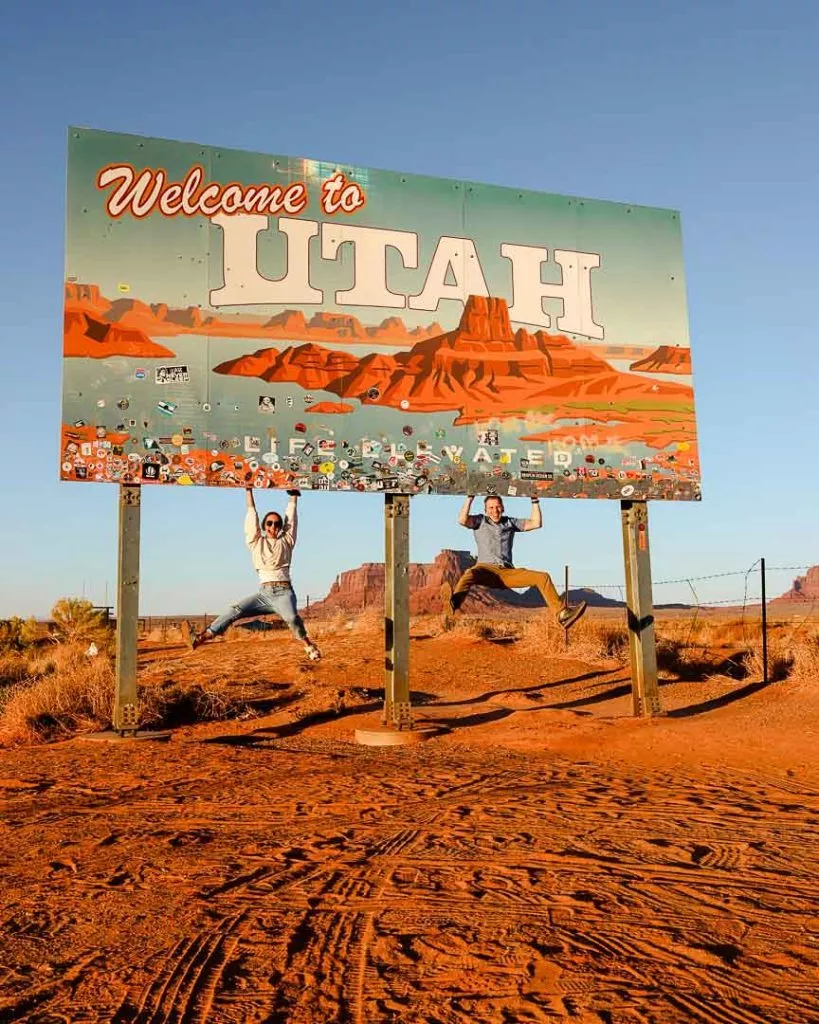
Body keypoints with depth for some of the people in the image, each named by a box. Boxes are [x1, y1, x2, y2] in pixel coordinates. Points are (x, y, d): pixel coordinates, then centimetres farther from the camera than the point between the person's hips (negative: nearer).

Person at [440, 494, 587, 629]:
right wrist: (470, 497, -6)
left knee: (543, 577, -16)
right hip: (487, 569, -4)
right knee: (470, 574, -41)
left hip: (508, 572, 4)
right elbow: (462, 520, -5)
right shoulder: (480, 521, 15)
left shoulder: (510, 522, 24)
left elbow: (536, 523, 17)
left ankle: (562, 614, -27)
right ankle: (453, 603, -71)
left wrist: (535, 501, 14)